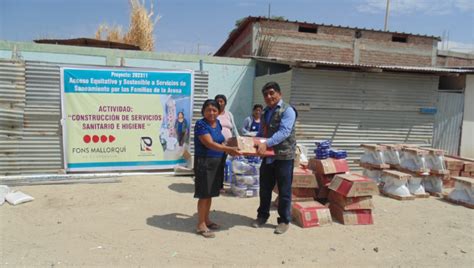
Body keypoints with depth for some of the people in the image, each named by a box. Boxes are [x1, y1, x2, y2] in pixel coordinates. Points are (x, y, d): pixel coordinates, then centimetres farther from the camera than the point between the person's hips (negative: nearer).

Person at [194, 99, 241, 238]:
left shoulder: (217, 123, 9)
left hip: (217, 162, 8)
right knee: (204, 194, -1)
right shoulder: (200, 124, -15)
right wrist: (229, 149, -34)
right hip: (204, 162, -7)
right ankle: (201, 225, 11)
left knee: (210, 193, 15)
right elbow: (210, 144, -26)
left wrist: (229, 151, 8)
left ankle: (206, 220, 29)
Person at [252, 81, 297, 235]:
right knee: (264, 189, 16)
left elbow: (284, 132, -24)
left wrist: (266, 144, -34)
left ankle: (284, 221, 19)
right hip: (267, 156, 7)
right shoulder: (265, 112, 14)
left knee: (284, 191, 5)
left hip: (283, 156, -7)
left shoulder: (287, 110, -11)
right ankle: (262, 216, 33)